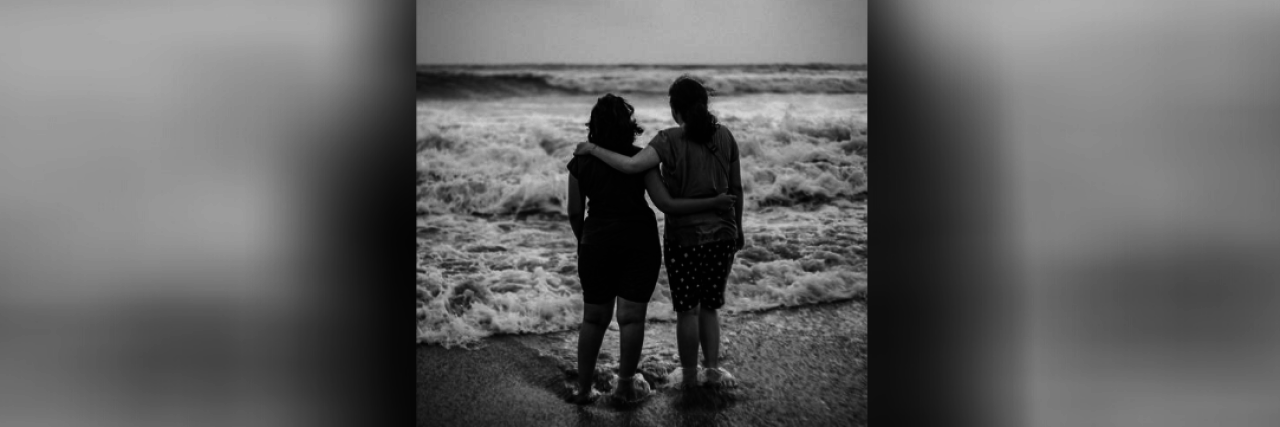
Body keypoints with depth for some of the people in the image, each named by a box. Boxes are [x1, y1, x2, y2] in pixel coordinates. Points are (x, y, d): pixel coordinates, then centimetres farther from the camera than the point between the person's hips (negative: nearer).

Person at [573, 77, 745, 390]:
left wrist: (592, 149, -16)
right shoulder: (724, 136, 0)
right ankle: (712, 370, 18)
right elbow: (736, 189, 6)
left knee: (687, 309, 12)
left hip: (684, 236, -3)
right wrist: (738, 230, 18)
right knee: (709, 306, 20)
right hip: (723, 234, 4)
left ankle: (689, 377, 21)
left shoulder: (670, 140, -13)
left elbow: (632, 165, -29)